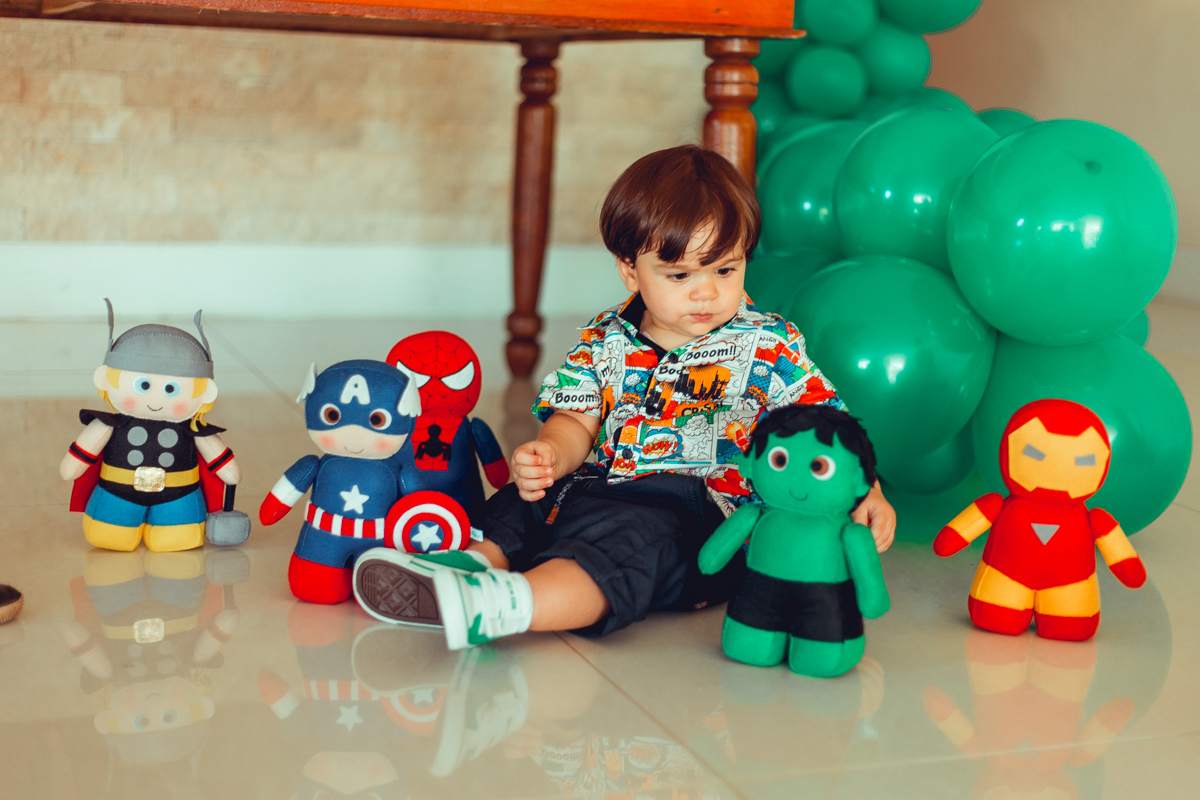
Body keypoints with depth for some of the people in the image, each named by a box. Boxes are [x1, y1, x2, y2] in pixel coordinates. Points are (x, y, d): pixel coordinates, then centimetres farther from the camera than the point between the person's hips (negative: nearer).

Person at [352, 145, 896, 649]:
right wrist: (550, 456, -17)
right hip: (597, 491, 6)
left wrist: (866, 490, -14)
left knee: (626, 537, -35)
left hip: (701, 517, -6)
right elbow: (576, 421, 7)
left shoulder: (769, 347, 3)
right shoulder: (604, 343, 11)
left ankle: (504, 606, -57)